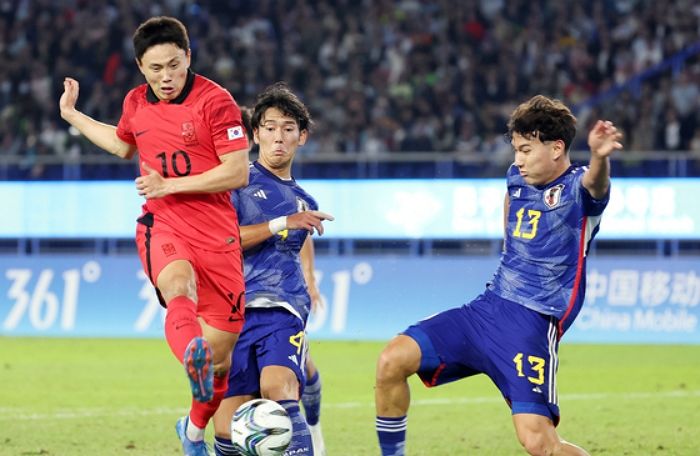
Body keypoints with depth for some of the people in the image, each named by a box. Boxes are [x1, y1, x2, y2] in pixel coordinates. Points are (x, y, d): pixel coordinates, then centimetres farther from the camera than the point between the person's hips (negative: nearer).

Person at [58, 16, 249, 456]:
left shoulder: (215, 101, -7)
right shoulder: (137, 103, 10)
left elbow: (238, 173, -11)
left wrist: (170, 185, -13)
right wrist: (72, 115, 35)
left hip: (216, 233, -2)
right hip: (161, 225, 2)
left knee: (221, 350, 3)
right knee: (179, 285, -36)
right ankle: (193, 358, -70)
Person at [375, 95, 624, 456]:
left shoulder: (578, 189, -11)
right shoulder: (517, 178, 10)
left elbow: (595, 183, -39)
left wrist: (599, 156, -62)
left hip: (533, 323, -7)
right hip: (487, 306, 7)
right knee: (392, 361, -8)